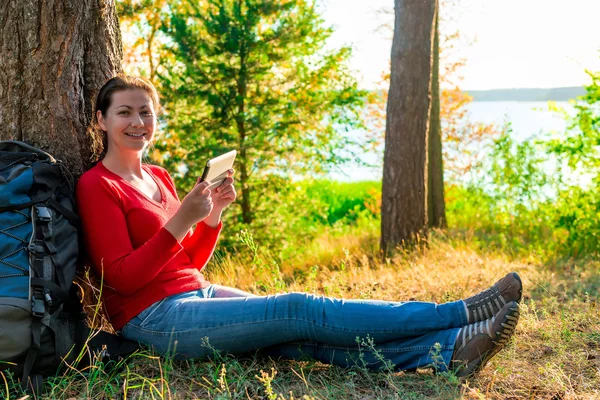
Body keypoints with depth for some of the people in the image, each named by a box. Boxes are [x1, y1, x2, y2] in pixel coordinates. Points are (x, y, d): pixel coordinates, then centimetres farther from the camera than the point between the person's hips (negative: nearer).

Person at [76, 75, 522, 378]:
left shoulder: (159, 177, 15)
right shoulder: (96, 185, -7)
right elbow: (122, 277, -15)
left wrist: (211, 217, -2)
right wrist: (181, 221, -23)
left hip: (197, 295, 7)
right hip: (156, 318, -7)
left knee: (310, 336, -13)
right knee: (302, 309, -18)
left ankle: (451, 351, -25)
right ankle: (461, 313, -19)